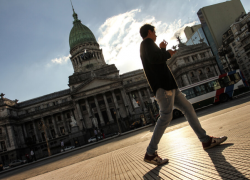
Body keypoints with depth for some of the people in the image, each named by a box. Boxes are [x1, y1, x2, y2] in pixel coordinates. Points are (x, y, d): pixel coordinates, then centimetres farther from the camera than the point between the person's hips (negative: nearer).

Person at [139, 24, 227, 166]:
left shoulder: (147, 46, 27)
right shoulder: (147, 42, -3)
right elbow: (154, 59, -22)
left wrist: (162, 50, 28)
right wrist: (168, 53, -6)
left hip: (168, 86, 11)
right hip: (162, 86, -11)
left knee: (188, 108, 10)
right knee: (166, 117, -13)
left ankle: (206, 140, 15)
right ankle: (150, 153, -7)